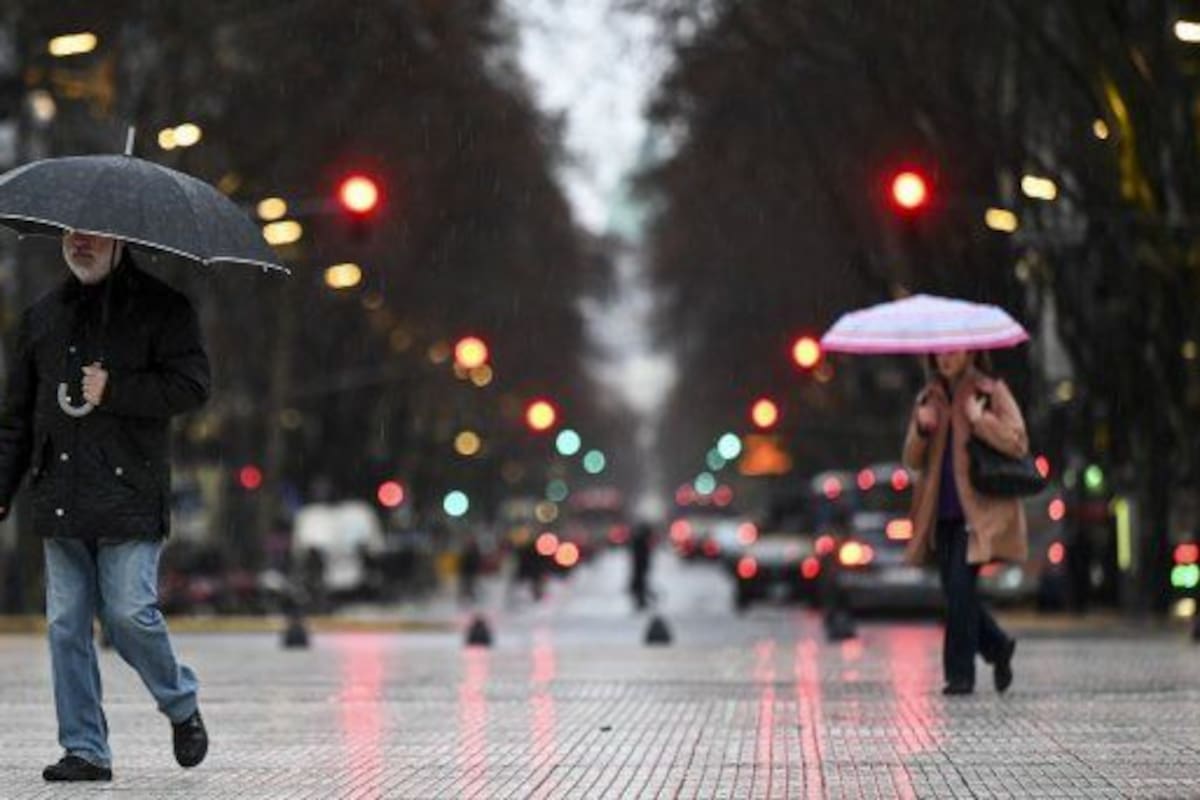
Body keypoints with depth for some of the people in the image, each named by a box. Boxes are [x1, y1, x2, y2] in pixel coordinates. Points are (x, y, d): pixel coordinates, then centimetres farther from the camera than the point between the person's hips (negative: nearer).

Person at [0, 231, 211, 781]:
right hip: (60, 501, 5)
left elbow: (192, 385, -8)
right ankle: (85, 750, 7)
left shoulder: (162, 308, 2)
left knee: (128, 612, -10)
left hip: (129, 494, -5)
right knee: (65, 625, 1)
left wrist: (113, 393, -14)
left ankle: (182, 707, 16)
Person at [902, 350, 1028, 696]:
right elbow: (913, 460, 13)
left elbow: (1017, 443, -8)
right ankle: (998, 647, 30)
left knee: (960, 585, -15)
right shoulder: (928, 399, 15)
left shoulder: (992, 392, 2)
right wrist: (921, 430, -6)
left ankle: (960, 674, -9)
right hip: (943, 511, 5)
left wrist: (980, 419, -17)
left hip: (978, 509, -5)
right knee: (953, 590, 6)